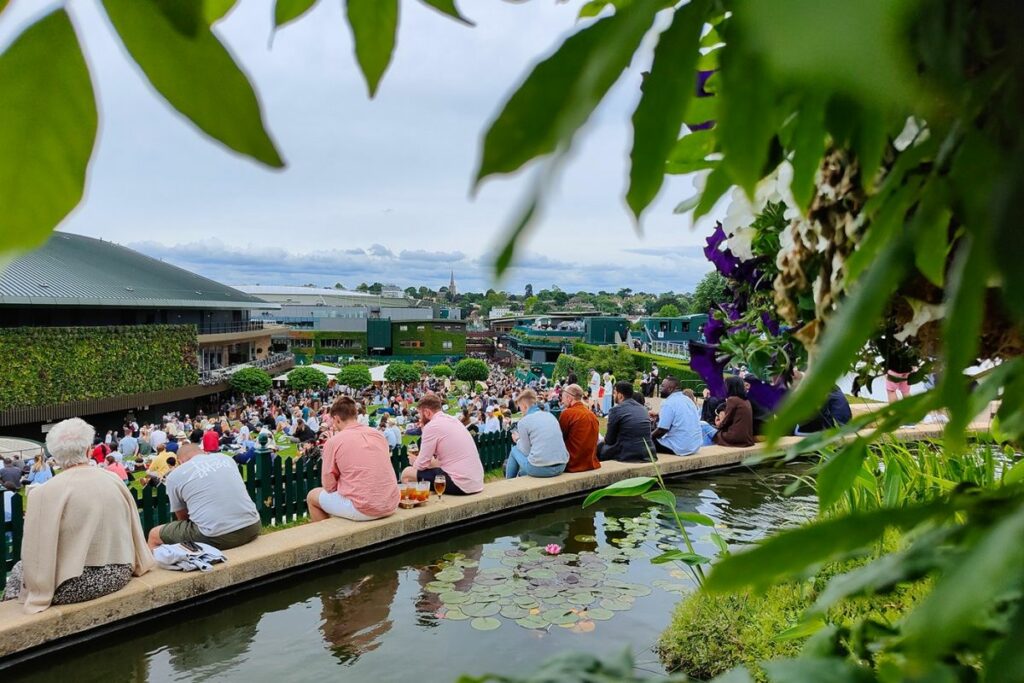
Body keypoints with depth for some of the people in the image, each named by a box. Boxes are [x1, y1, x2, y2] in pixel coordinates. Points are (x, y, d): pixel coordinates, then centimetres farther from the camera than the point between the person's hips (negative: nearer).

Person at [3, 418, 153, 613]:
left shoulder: (44, 493, -13)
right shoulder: (114, 480, -1)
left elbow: (36, 555, -11)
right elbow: (133, 531, 7)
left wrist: (36, 589, 4)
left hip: (75, 586, -5)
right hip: (118, 575, 5)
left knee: (19, 570, 21)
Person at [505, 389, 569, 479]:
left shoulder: (523, 421, -4)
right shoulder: (550, 415, 12)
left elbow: (526, 452, 0)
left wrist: (518, 440, 19)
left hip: (539, 469, -5)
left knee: (514, 450, 22)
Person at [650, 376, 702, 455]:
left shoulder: (669, 403, -14)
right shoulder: (687, 400, 11)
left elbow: (662, 430, -16)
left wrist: (650, 436, 2)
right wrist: (659, 416, 21)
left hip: (680, 448, -8)